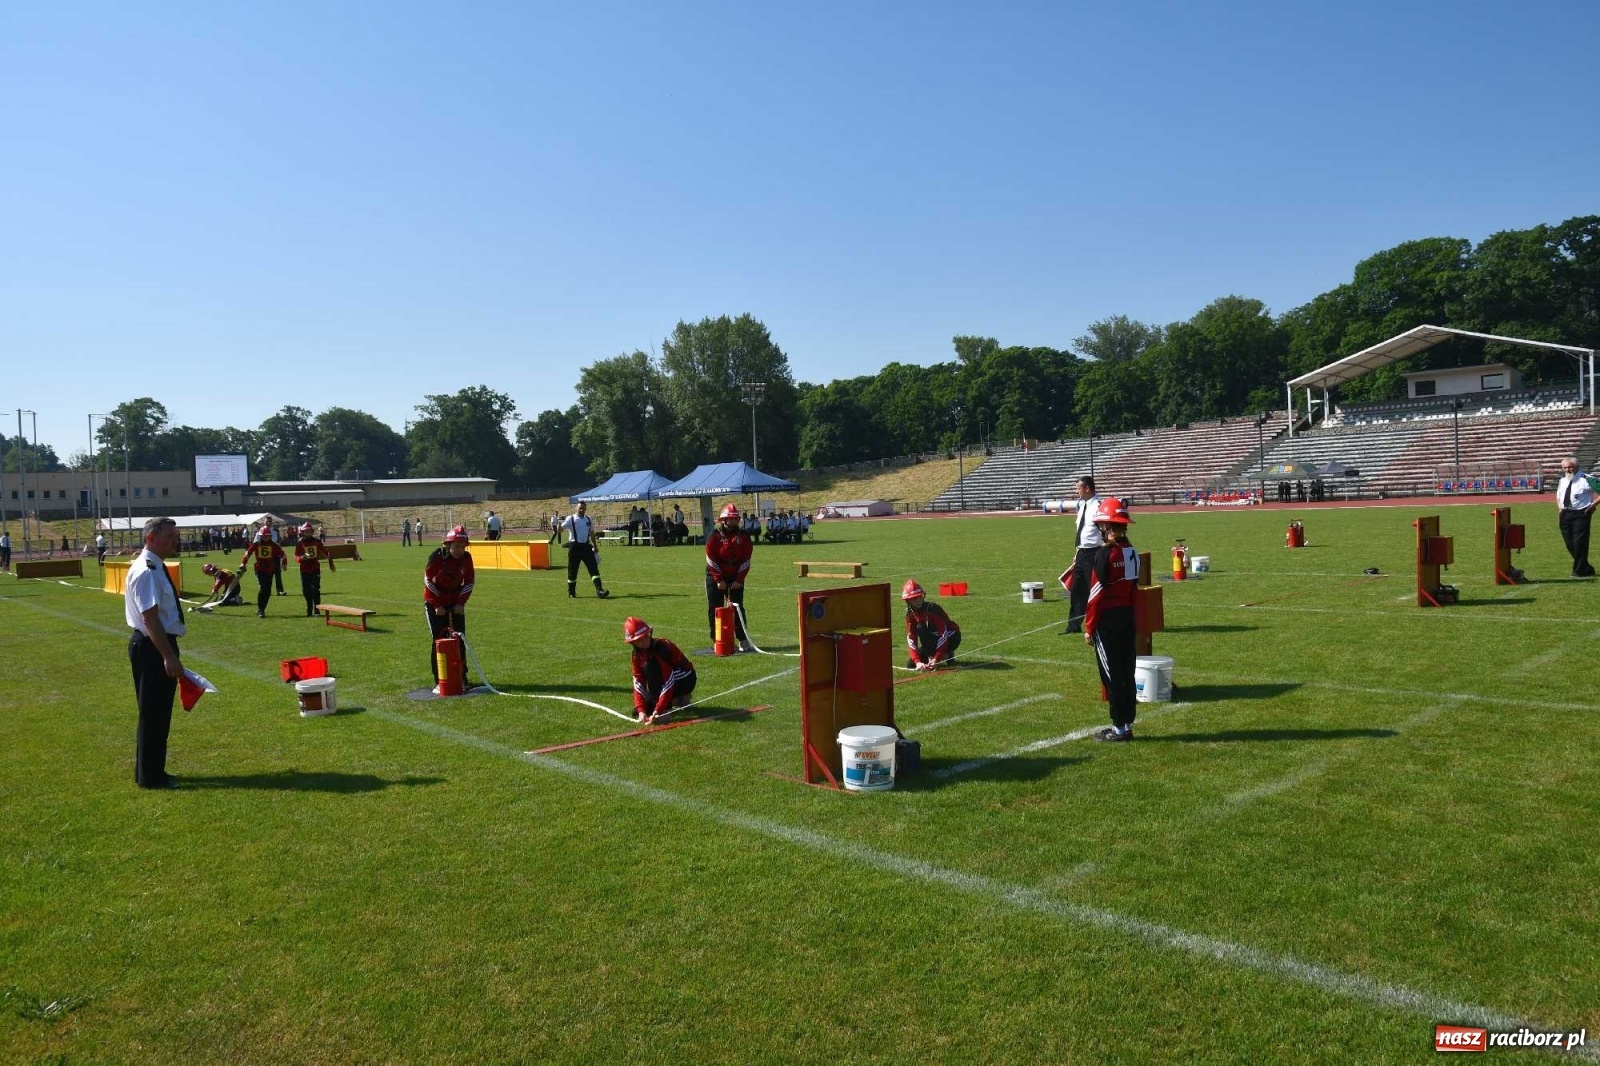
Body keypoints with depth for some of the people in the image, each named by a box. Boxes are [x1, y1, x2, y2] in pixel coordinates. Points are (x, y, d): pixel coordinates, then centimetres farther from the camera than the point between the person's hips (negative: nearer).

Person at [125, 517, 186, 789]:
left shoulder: (157, 568, 11)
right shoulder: (146, 572, -20)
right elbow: (150, 618, -25)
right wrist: (169, 656, -25)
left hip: (160, 645, 10)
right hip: (151, 647, -10)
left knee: (160, 712, 18)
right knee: (153, 713, 0)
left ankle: (153, 771, 29)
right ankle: (149, 776, 10)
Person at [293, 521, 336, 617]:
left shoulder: (317, 541, 2)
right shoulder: (299, 543, -1)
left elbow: (325, 551, 10)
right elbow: (296, 556, -4)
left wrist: (330, 563, 11)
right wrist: (302, 558, -26)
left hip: (315, 568, 0)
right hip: (304, 569, 0)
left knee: (315, 589, -7)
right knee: (306, 590, 4)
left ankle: (316, 609, -3)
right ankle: (309, 609, 17)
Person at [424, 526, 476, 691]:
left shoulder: (466, 557, -10)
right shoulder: (437, 556, -20)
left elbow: (469, 581, 0)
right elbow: (428, 580, -15)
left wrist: (461, 603, -7)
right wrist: (437, 605, -15)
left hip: (456, 601, 4)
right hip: (435, 601, -4)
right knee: (438, 640, -5)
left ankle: (461, 677, 13)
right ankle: (439, 681, 0)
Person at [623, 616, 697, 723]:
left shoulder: (661, 647, -29)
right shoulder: (637, 654, -7)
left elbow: (668, 683, -33)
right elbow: (638, 683, -10)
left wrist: (657, 711, -37)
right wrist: (641, 711, -23)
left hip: (685, 680, -7)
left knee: (649, 666, -30)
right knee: (637, 712, -6)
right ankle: (675, 700, 13)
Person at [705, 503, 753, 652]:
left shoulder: (743, 536, -1)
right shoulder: (715, 535, -9)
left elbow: (746, 560, -1)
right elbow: (711, 559, -10)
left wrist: (739, 580, -8)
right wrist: (719, 580, -14)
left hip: (735, 577, 2)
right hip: (715, 577, -1)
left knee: (738, 608, -1)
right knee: (715, 609, 0)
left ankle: (743, 640, 1)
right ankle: (717, 641, 7)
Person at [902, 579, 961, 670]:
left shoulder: (933, 609, -27)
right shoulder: (910, 614, -9)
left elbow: (943, 636, -29)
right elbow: (911, 640, -14)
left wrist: (936, 659, -35)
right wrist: (918, 662, -28)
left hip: (952, 638, -7)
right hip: (935, 639, 7)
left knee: (921, 627, -29)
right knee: (911, 664, -7)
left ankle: (948, 654, -18)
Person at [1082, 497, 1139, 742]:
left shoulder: (1105, 554, -16)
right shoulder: (1132, 552, 7)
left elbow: (1097, 594, -15)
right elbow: (1133, 589, 12)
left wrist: (1089, 628, -9)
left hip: (1107, 620, -8)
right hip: (1128, 616, 8)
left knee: (1112, 675, 0)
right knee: (1127, 672, 12)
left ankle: (1119, 728, 5)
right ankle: (1127, 724, 20)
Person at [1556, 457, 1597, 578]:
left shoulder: (1586, 479, -9)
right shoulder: (1562, 480, 12)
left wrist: (1593, 504, -14)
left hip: (1581, 514, -6)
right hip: (1565, 515, 7)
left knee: (1579, 542, -8)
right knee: (1569, 544, 9)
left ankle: (1579, 571, 3)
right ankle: (1586, 569, 24)